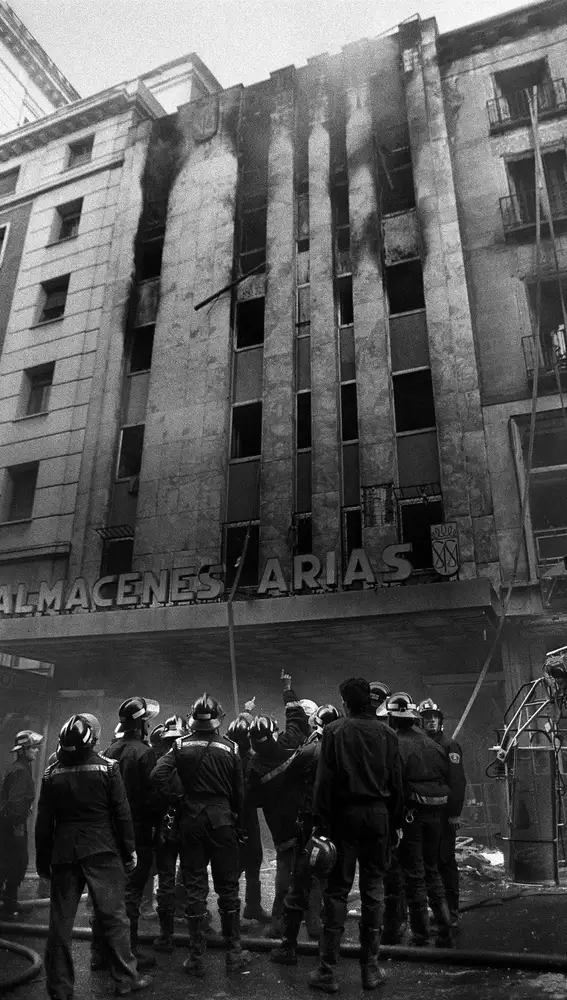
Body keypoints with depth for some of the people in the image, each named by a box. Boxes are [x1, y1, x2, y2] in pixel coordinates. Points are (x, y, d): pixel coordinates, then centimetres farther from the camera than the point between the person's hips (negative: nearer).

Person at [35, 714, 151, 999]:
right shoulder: (107, 767, -7)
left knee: (60, 920, 11)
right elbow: (121, 812, -6)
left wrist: (43, 860, 12)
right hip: (102, 850, -2)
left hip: (64, 852, 2)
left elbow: (44, 822, 3)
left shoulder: (52, 773, -1)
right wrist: (129, 849, 3)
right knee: (112, 914, 6)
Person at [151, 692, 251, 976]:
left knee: (195, 887, 9)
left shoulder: (181, 746, -4)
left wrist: (181, 799, -6)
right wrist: (238, 824, 9)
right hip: (221, 820, 0)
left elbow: (159, 774, -17)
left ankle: (196, 959, 16)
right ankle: (234, 952, 21)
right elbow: (238, 792, -2)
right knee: (227, 886, 12)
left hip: (191, 821, 1)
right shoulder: (229, 748, -5)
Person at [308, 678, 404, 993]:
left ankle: (328, 971, 11)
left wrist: (320, 823, -4)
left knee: (337, 890, 5)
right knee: (374, 889, 11)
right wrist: (396, 821, 9)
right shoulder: (387, 734, -1)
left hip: (344, 814, -2)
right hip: (378, 815, 2)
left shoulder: (334, 731, -7)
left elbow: (325, 780, -8)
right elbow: (396, 783, 2)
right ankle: (371, 969, 20)